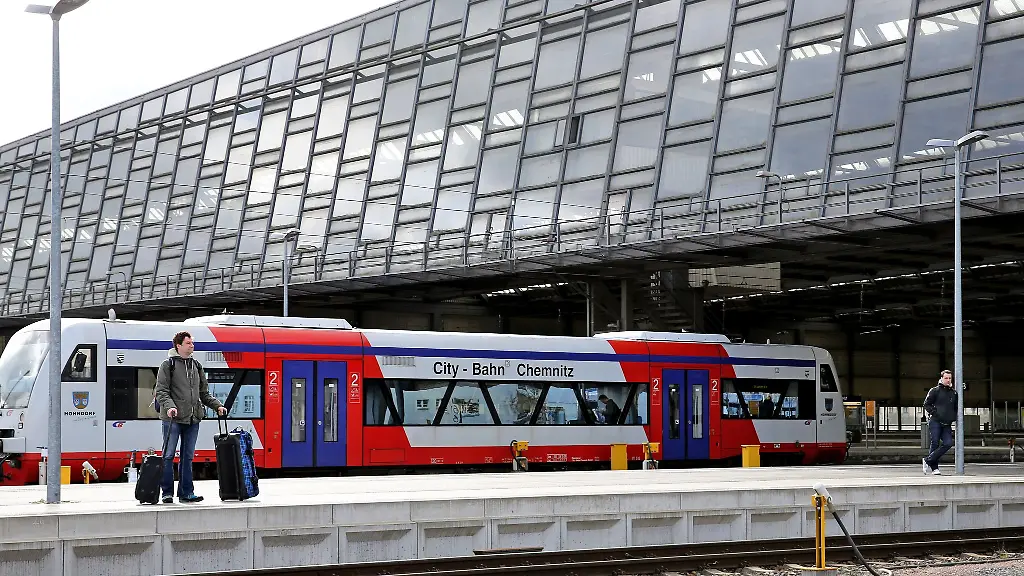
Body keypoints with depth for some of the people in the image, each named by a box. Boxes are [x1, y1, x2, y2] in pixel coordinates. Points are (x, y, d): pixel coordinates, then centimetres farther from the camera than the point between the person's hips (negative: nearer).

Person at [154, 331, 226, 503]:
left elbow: (204, 392, 21)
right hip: (173, 418, -5)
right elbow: (161, 391, -6)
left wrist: (217, 405, 9)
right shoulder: (168, 365, -1)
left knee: (188, 456, 8)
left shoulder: (197, 366, 16)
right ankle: (167, 492, 3)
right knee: (169, 456, -3)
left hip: (193, 418, 5)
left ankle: (186, 493, 12)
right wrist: (169, 406, -22)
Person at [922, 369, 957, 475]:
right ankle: (934, 468, 3)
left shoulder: (954, 393, 17)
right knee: (935, 444, -7)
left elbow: (956, 408, 28)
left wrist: (954, 417, 13)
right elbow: (926, 404, 1)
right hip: (935, 422, -5)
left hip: (947, 424, 5)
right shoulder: (935, 391, 2)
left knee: (948, 443, -10)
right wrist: (935, 413, -11)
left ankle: (928, 461, -2)